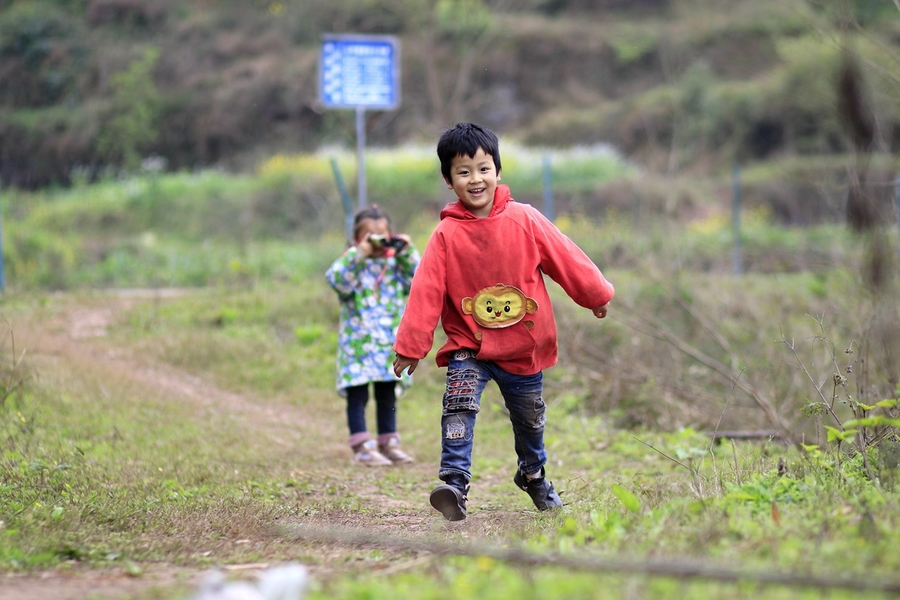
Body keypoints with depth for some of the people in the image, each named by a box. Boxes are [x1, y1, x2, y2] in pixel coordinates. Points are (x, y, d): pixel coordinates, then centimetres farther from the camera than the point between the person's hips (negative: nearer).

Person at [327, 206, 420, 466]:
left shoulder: (395, 262, 8)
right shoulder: (351, 261, -4)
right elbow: (338, 281, -22)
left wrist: (408, 253, -7)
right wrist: (359, 255, -28)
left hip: (389, 343, 4)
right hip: (358, 344, -4)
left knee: (387, 395, 13)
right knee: (357, 395, -2)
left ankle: (389, 443, 21)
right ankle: (362, 447, 0)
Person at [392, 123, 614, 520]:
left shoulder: (525, 220, -7)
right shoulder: (446, 235, -10)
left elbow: (565, 259, 2)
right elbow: (426, 291, -11)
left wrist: (596, 294, 10)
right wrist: (410, 347, -12)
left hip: (524, 345, 2)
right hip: (469, 345, -2)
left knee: (529, 419, 19)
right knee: (459, 405, -26)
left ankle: (533, 474, 45)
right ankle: (454, 483, -32)